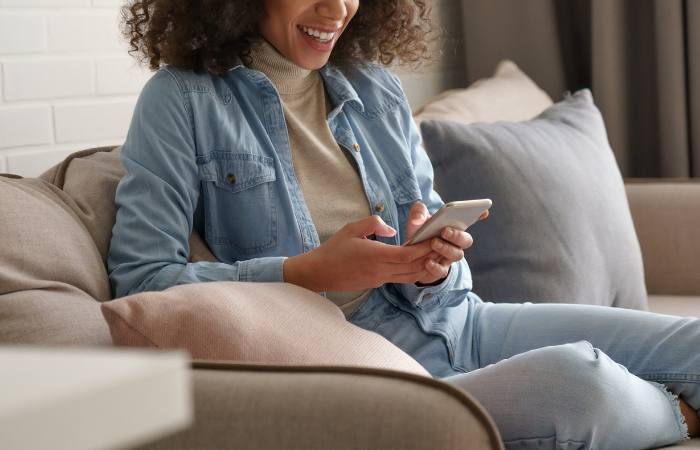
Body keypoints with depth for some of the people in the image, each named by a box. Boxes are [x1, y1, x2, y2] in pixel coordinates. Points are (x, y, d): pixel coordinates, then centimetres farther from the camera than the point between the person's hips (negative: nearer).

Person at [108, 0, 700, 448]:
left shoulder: (376, 89, 12)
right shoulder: (183, 102, -4)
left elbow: (440, 249, 15)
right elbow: (140, 279, -12)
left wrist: (436, 264, -11)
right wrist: (310, 273, -19)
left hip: (450, 319, 6)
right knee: (579, 382, -29)